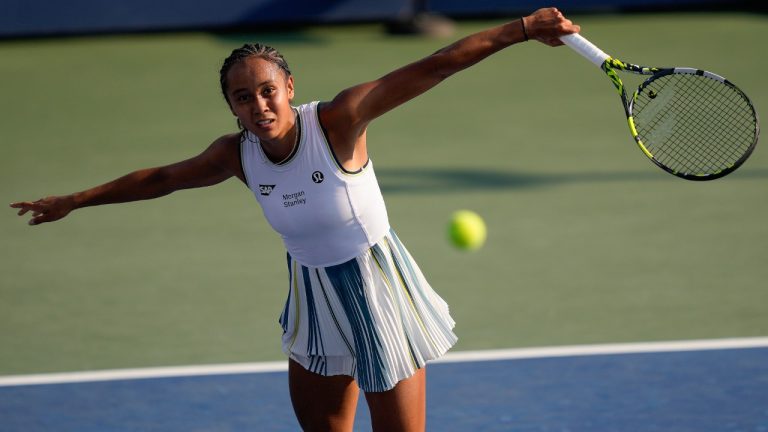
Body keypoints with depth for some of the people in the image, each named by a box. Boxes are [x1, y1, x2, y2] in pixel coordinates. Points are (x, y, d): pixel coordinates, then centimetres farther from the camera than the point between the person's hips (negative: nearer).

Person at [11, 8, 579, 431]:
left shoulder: (336, 121, -23)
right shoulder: (237, 155, -7)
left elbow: (429, 69, -30)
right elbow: (161, 178, 11)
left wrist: (520, 29, -39)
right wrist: (74, 202, 20)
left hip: (378, 295, -5)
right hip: (313, 298, 5)